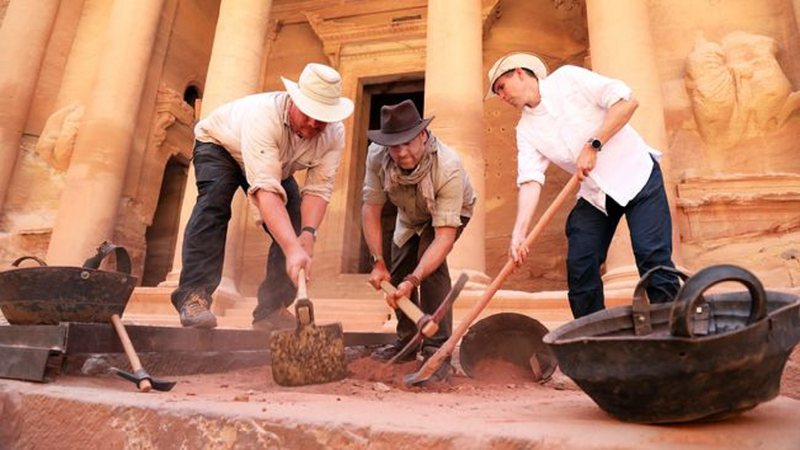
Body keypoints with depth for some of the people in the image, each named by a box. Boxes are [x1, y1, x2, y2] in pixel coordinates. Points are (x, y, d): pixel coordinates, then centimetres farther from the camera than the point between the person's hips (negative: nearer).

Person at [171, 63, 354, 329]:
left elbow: (318, 189, -28)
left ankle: (271, 309, -4)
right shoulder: (265, 115, -44)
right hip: (219, 145, -4)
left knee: (295, 222, -11)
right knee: (214, 201, -33)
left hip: (277, 165, 5)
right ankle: (194, 295, -27)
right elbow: (266, 190, -52)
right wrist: (293, 249, -61)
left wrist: (308, 235, -46)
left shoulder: (334, 135, -27)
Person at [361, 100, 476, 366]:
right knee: (397, 272, 1)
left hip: (451, 212, -4)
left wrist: (413, 281, -52)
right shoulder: (377, 155, -30)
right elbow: (371, 208, -21)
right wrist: (378, 262, -26)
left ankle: (437, 346, -18)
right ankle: (407, 341, 22)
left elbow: (444, 237, -43)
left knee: (429, 259, -28)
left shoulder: (448, 168, -42)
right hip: (410, 216, 5)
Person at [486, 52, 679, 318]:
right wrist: (518, 233, -24)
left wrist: (593, 145, -21)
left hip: (636, 174, -4)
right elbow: (530, 181, -10)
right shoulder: (526, 129, 3)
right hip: (594, 194, 5)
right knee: (579, 266, -2)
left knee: (652, 255, -12)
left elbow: (628, 101, -14)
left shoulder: (568, 78, -7)